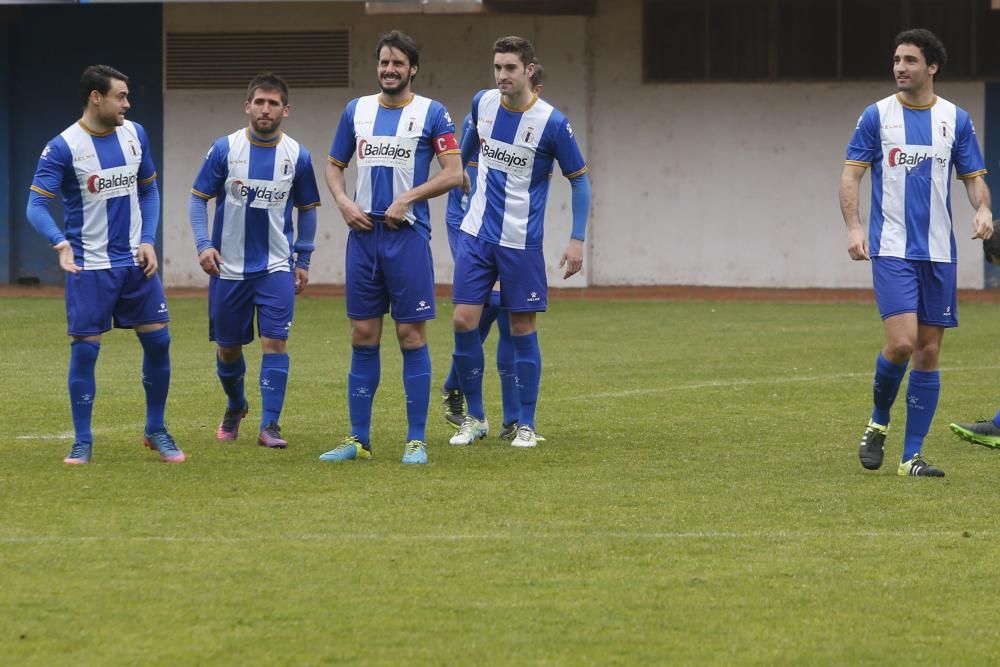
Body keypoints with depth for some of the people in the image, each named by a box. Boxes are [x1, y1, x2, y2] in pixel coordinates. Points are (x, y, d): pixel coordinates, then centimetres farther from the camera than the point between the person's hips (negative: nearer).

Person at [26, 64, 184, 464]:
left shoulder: (134, 135, 4)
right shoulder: (63, 148, -12)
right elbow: (36, 205, -16)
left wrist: (148, 240, 2)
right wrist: (61, 243, -34)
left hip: (136, 262, 5)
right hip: (89, 266, -5)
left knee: (158, 341, 3)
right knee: (84, 349, -4)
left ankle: (156, 431, 18)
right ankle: (82, 442, 6)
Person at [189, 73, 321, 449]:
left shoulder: (297, 156, 0)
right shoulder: (225, 149, -5)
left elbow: (307, 208, 11)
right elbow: (199, 197, 1)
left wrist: (303, 260, 8)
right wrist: (203, 244, -12)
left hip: (277, 266, 0)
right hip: (229, 266, 0)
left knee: (275, 341, -13)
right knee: (228, 345, 10)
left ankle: (270, 425, -10)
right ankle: (235, 407, 37)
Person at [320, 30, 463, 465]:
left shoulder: (431, 113, -1)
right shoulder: (357, 110, 11)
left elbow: (453, 172, -6)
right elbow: (334, 166, 18)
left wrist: (408, 198, -15)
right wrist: (343, 202, 0)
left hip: (407, 234, -4)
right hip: (363, 233, 4)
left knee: (411, 335, -3)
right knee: (363, 337, 5)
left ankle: (417, 440, 1)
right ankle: (358, 440, 10)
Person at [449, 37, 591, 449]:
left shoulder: (552, 123, -12)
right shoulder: (482, 104, 1)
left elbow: (579, 180, -4)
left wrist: (577, 239, -10)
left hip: (521, 241, -4)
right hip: (476, 234, 4)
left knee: (522, 328, 1)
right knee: (464, 321, -4)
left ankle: (526, 425, 12)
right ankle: (475, 418, 10)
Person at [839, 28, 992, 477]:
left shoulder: (955, 119, 7)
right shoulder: (877, 115, 1)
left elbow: (974, 177, 12)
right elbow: (851, 174, 1)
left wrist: (983, 208, -10)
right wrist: (853, 227, -13)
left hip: (938, 252, 3)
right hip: (891, 249, -3)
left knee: (929, 352, 2)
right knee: (902, 342, -18)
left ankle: (912, 456, 9)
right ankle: (878, 423, 9)